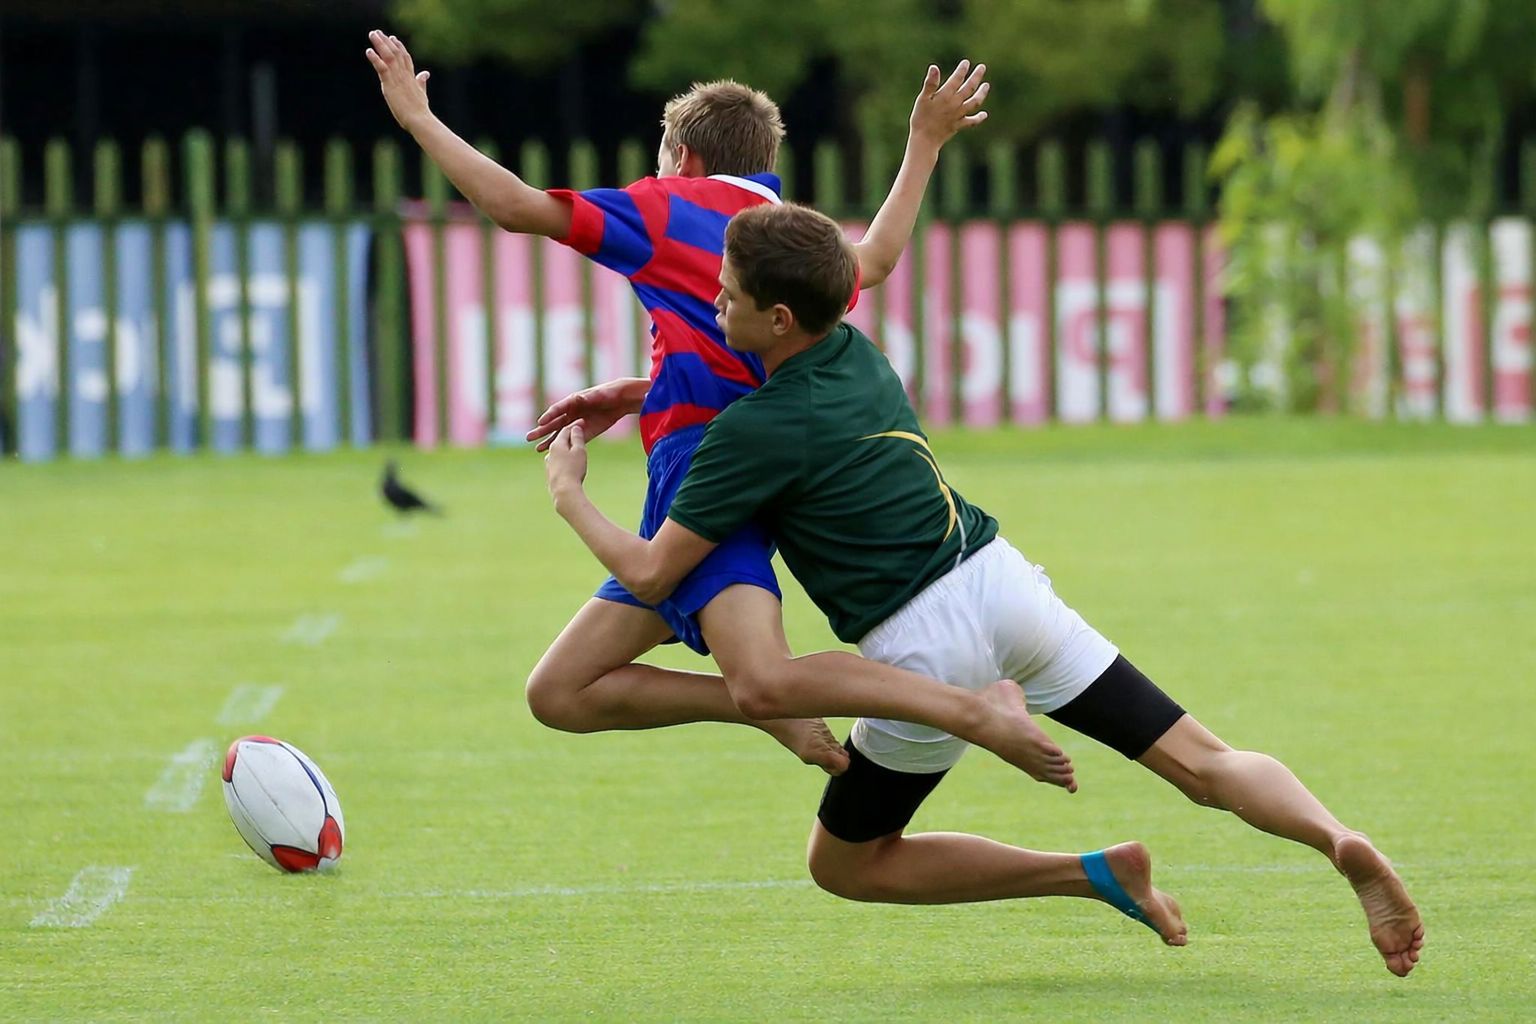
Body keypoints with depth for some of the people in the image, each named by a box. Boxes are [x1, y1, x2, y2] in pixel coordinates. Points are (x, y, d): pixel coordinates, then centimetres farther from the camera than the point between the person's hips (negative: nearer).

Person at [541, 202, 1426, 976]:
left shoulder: (756, 433, -11)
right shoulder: (854, 352, 10)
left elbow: (649, 571, -6)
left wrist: (570, 495, 10)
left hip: (926, 647, -7)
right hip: (1002, 582, 7)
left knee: (845, 864, 12)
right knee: (1202, 760, 4)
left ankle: (1096, 876, 2)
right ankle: (1340, 840, -24)